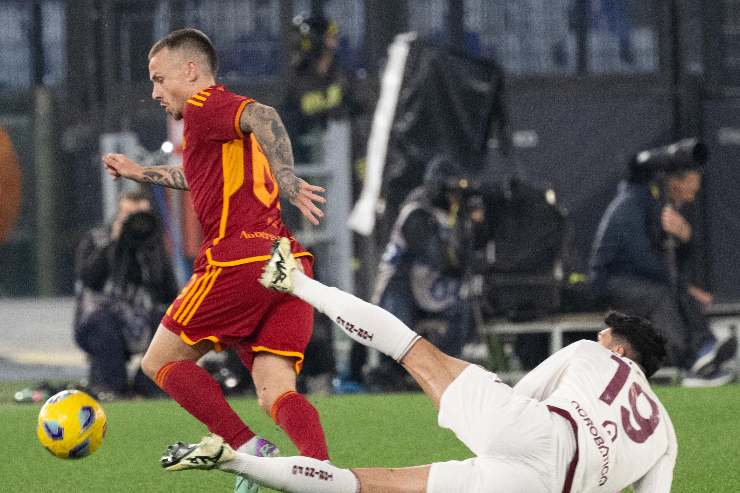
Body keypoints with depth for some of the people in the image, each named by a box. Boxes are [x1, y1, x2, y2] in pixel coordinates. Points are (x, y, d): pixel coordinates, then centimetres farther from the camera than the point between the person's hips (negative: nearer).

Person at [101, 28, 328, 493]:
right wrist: (142, 173, 55)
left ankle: (247, 447, -8)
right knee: (277, 391, -3)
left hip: (238, 260, -8)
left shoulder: (204, 106, 0)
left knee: (161, 362, 8)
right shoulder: (229, 117, 29)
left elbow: (263, 117, -21)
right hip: (288, 263, 8)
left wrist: (286, 179, -29)